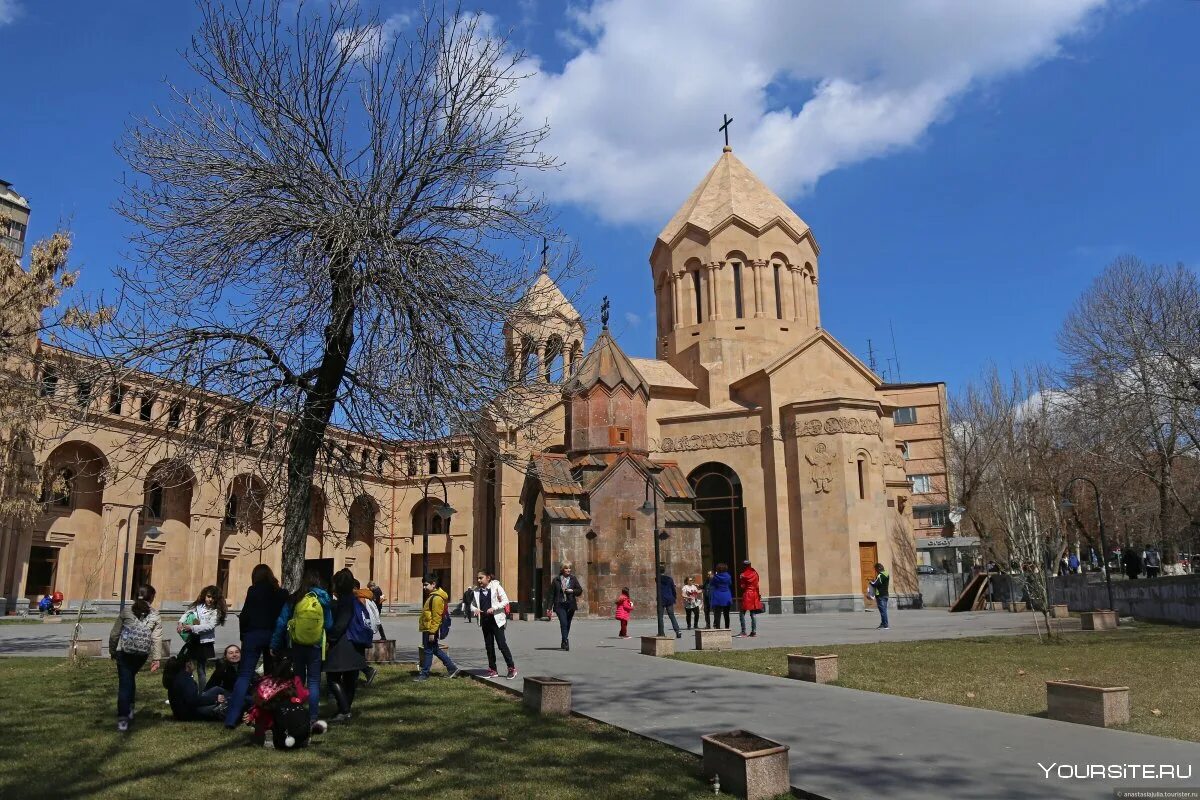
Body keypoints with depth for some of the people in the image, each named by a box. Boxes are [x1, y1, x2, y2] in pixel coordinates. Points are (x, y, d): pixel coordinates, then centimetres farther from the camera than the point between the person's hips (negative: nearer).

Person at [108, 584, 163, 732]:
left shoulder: (126, 611, -1)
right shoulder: (155, 616, 0)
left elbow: (114, 633, 1)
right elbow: (157, 639, -5)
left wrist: (112, 650, 15)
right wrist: (156, 659, -2)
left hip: (124, 652, -2)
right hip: (142, 654, 2)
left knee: (124, 682, 0)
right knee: (130, 678, 25)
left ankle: (123, 718, -6)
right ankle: (129, 709, 28)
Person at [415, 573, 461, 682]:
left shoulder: (437, 598, -19)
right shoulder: (432, 595, 13)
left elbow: (436, 617, -22)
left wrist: (432, 632, -22)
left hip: (430, 629, -11)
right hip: (427, 629, 11)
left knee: (428, 651, 0)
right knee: (435, 650, 16)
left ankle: (424, 674, 10)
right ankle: (452, 668, 22)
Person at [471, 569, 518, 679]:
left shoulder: (496, 587, -7)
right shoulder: (476, 591, 7)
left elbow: (505, 601, -9)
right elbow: (473, 604, 17)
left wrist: (493, 608, -20)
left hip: (496, 620, -5)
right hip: (485, 621, 5)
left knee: (502, 644, -6)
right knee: (489, 646, 11)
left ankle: (512, 668, 3)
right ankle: (492, 669, 21)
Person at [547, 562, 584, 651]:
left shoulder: (573, 579, 8)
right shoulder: (556, 580, 4)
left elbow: (580, 590, 8)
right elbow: (552, 594, 5)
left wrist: (572, 591, -12)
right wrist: (550, 607, 2)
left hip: (570, 605, 2)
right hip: (560, 605, -2)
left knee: (567, 624, 10)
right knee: (563, 623, -16)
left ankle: (564, 643, 24)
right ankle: (566, 642, -21)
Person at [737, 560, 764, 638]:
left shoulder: (743, 575, -9)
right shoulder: (755, 573, 7)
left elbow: (741, 587, -6)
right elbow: (757, 585, 10)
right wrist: (759, 594, 17)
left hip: (746, 595, -6)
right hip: (754, 595, 6)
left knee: (742, 613, -1)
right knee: (753, 614, 8)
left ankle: (743, 631, -7)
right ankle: (754, 631, 6)